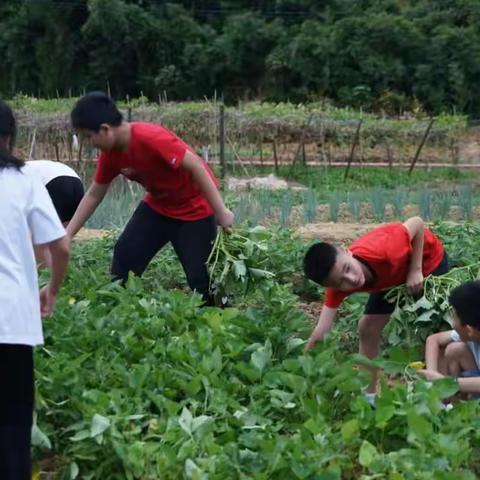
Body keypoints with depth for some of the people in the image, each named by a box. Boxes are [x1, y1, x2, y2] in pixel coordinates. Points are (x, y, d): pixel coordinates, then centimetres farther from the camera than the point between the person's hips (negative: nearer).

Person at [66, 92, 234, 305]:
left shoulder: (150, 137, -32)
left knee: (200, 277, -9)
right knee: (124, 255, 0)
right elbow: (94, 195, 5)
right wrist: (66, 235, 3)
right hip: (157, 206, 7)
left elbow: (196, 166, -31)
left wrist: (221, 212, -29)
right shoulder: (110, 153, -7)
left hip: (195, 208, -7)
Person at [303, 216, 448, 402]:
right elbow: (321, 331, -29)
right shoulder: (338, 286, -29)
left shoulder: (382, 252, -45)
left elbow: (417, 223, -29)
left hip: (429, 258, -4)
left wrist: (415, 271, -29)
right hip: (394, 274, 5)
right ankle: (369, 395, 11)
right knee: (367, 329, 1)